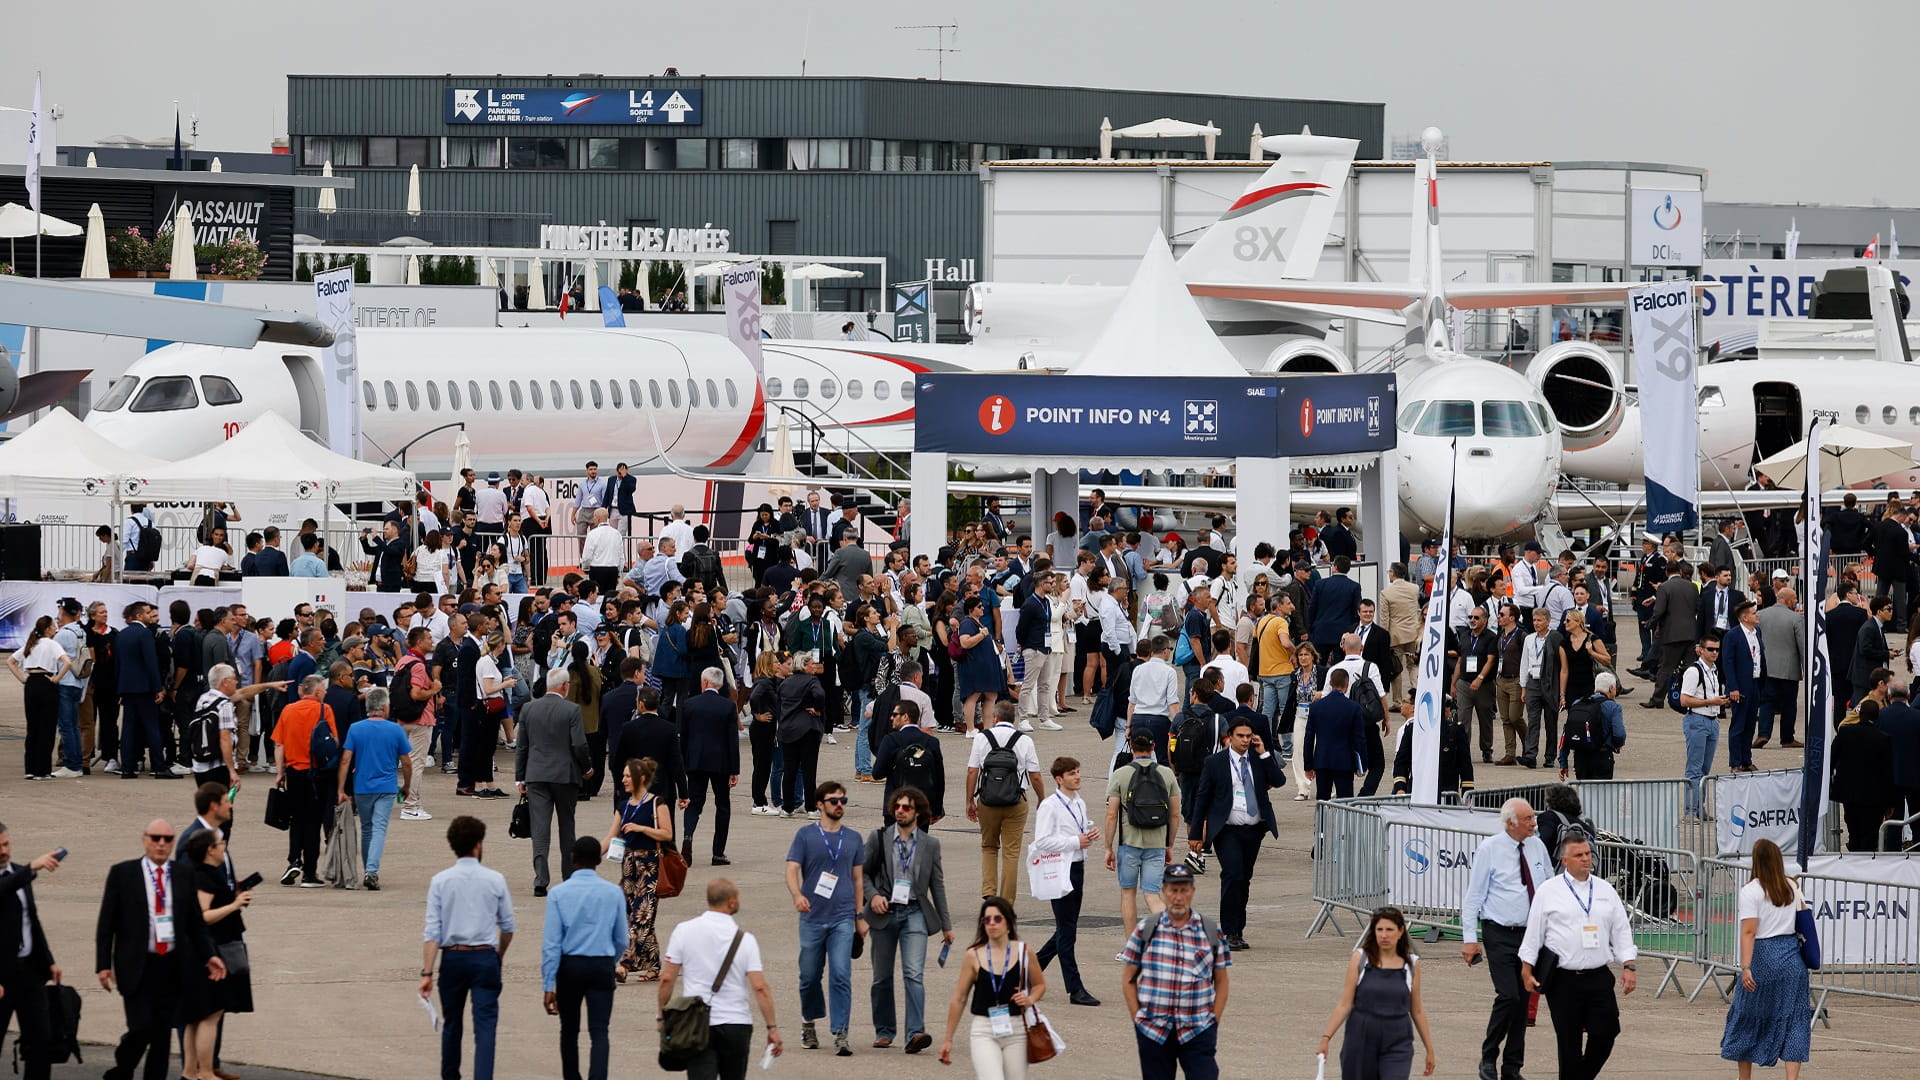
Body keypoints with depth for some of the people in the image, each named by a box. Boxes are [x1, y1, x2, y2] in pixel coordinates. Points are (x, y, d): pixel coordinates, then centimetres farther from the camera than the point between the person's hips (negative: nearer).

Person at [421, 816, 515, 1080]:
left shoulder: (440, 882, -3)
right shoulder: (495, 880, -3)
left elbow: (432, 932, -7)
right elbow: (507, 926, 5)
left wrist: (427, 972, -6)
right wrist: (500, 956, 24)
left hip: (452, 958, 2)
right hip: (485, 958, -2)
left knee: (452, 1024, 18)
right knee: (485, 1025, -5)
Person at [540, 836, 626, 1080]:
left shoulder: (558, 893, -6)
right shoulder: (613, 893, -2)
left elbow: (551, 942, -8)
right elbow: (621, 941, 7)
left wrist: (548, 984, -6)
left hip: (569, 967, 0)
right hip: (602, 968, 0)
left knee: (569, 1029, 18)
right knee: (599, 1032, -5)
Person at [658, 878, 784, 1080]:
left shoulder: (684, 931, -3)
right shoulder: (744, 939, -4)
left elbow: (667, 978, -3)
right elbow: (760, 987, -9)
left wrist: (662, 1015, 10)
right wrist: (772, 1028, -5)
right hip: (737, 1024, 1)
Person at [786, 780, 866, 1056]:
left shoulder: (853, 839, 11)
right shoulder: (806, 835, 2)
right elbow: (792, 870, -6)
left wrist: (860, 915, 13)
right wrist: (797, 895, -26)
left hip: (843, 919, 1)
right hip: (813, 917, -1)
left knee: (841, 975, -11)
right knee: (809, 976, 9)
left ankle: (840, 1035, -12)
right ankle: (809, 1023, 32)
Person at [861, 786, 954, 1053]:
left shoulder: (930, 844, 6)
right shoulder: (878, 838, 4)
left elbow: (937, 885, 11)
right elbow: (863, 872, 10)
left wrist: (946, 925, 12)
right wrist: (872, 895, -10)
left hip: (914, 913, -1)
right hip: (884, 912, 1)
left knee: (914, 974, -16)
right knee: (882, 978, 8)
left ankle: (915, 1033, -24)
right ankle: (884, 1031, 23)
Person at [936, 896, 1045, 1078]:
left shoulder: (1023, 952, 2)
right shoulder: (973, 956, 0)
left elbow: (1040, 984, 17)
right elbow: (958, 999, 6)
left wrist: (1030, 999, -6)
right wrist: (948, 1040, 8)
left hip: (1016, 1031, 2)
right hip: (984, 1031, -2)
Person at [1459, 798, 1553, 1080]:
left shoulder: (1537, 847, 6)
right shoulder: (1489, 850, -7)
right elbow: (1473, 895, -5)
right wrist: (1470, 938, -10)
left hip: (1531, 933, 5)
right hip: (1499, 935, -5)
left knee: (1523, 1001, 7)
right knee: (1508, 996, -15)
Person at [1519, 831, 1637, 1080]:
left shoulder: (1606, 891, 11)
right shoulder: (1549, 891, 2)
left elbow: (1621, 931, 13)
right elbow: (1533, 931, 3)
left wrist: (1628, 966, 3)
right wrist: (1527, 970, 0)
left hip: (1598, 976, 3)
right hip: (1563, 979, -3)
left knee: (1606, 1032, -3)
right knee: (1569, 1042, 0)